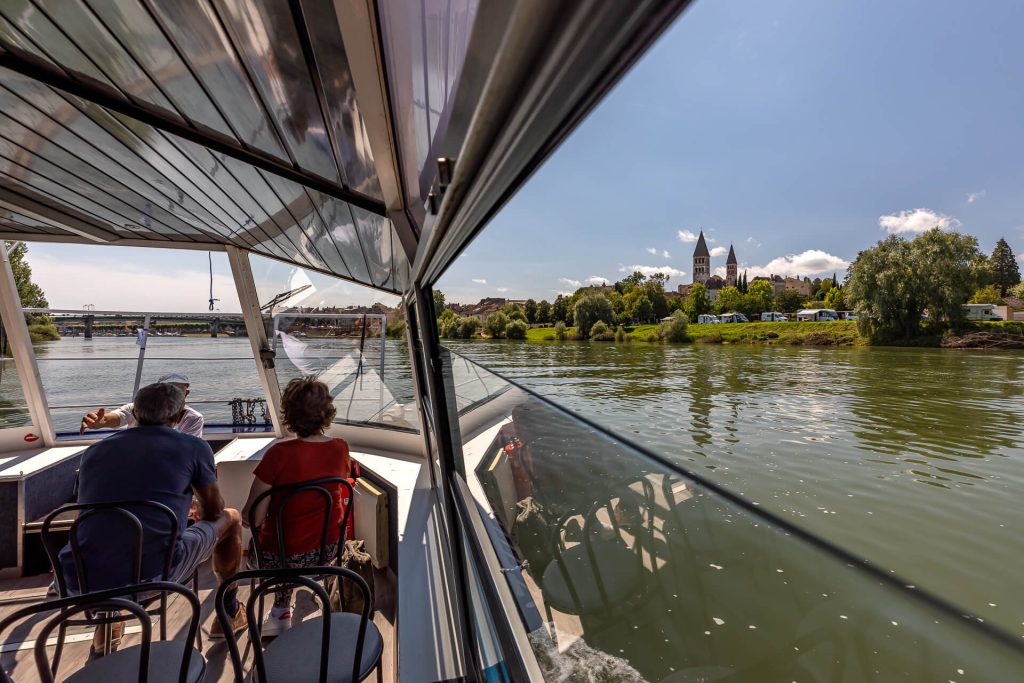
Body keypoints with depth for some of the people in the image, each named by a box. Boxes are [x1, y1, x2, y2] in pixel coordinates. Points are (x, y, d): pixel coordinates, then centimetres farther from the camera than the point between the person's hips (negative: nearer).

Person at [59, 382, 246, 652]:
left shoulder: (94, 451, 11)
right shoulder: (194, 447, -1)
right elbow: (213, 511, 11)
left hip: (81, 585, 5)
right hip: (155, 577, -4)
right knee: (230, 518, 20)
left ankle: (104, 623, 36)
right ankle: (230, 613, 33)